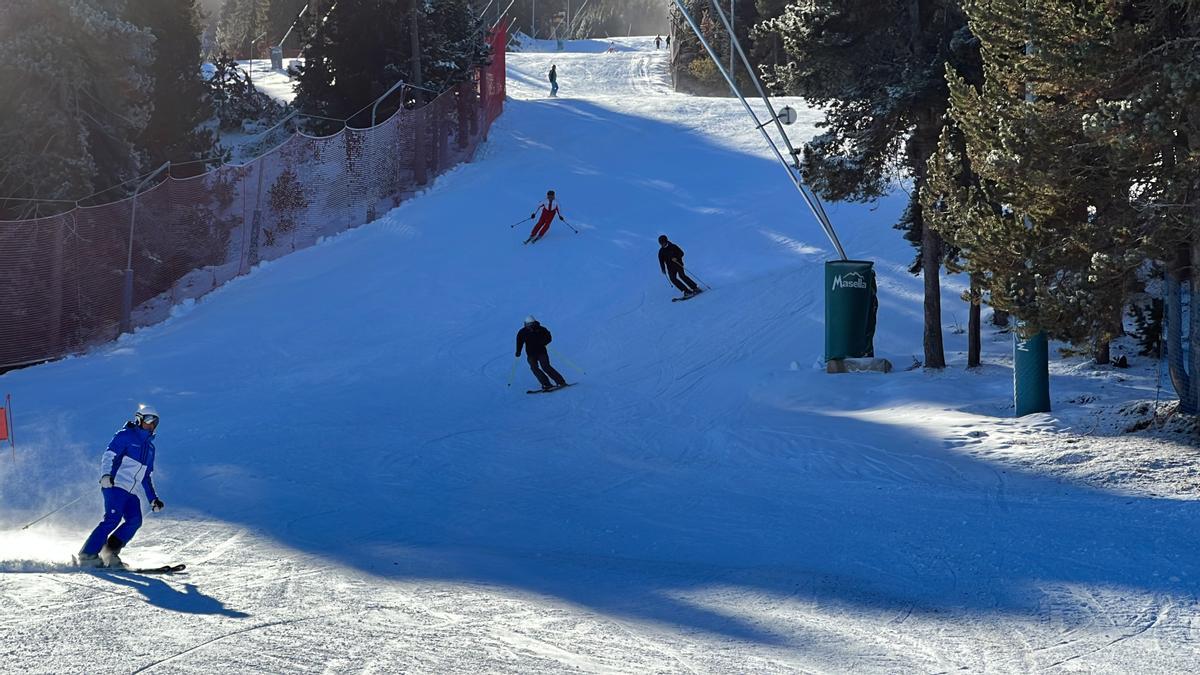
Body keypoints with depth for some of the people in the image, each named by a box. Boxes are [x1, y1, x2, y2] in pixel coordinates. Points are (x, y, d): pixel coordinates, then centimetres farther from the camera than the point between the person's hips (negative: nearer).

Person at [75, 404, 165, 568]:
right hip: (115, 485, -7)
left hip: (130, 492, 8)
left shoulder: (150, 447, 24)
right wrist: (106, 475, -28)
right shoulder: (126, 435, 1)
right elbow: (109, 455, -10)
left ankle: (110, 553, -8)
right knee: (113, 519, -21)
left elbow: (147, 476, 30)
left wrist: (153, 499, 23)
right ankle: (87, 555, -22)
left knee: (135, 521, -13)